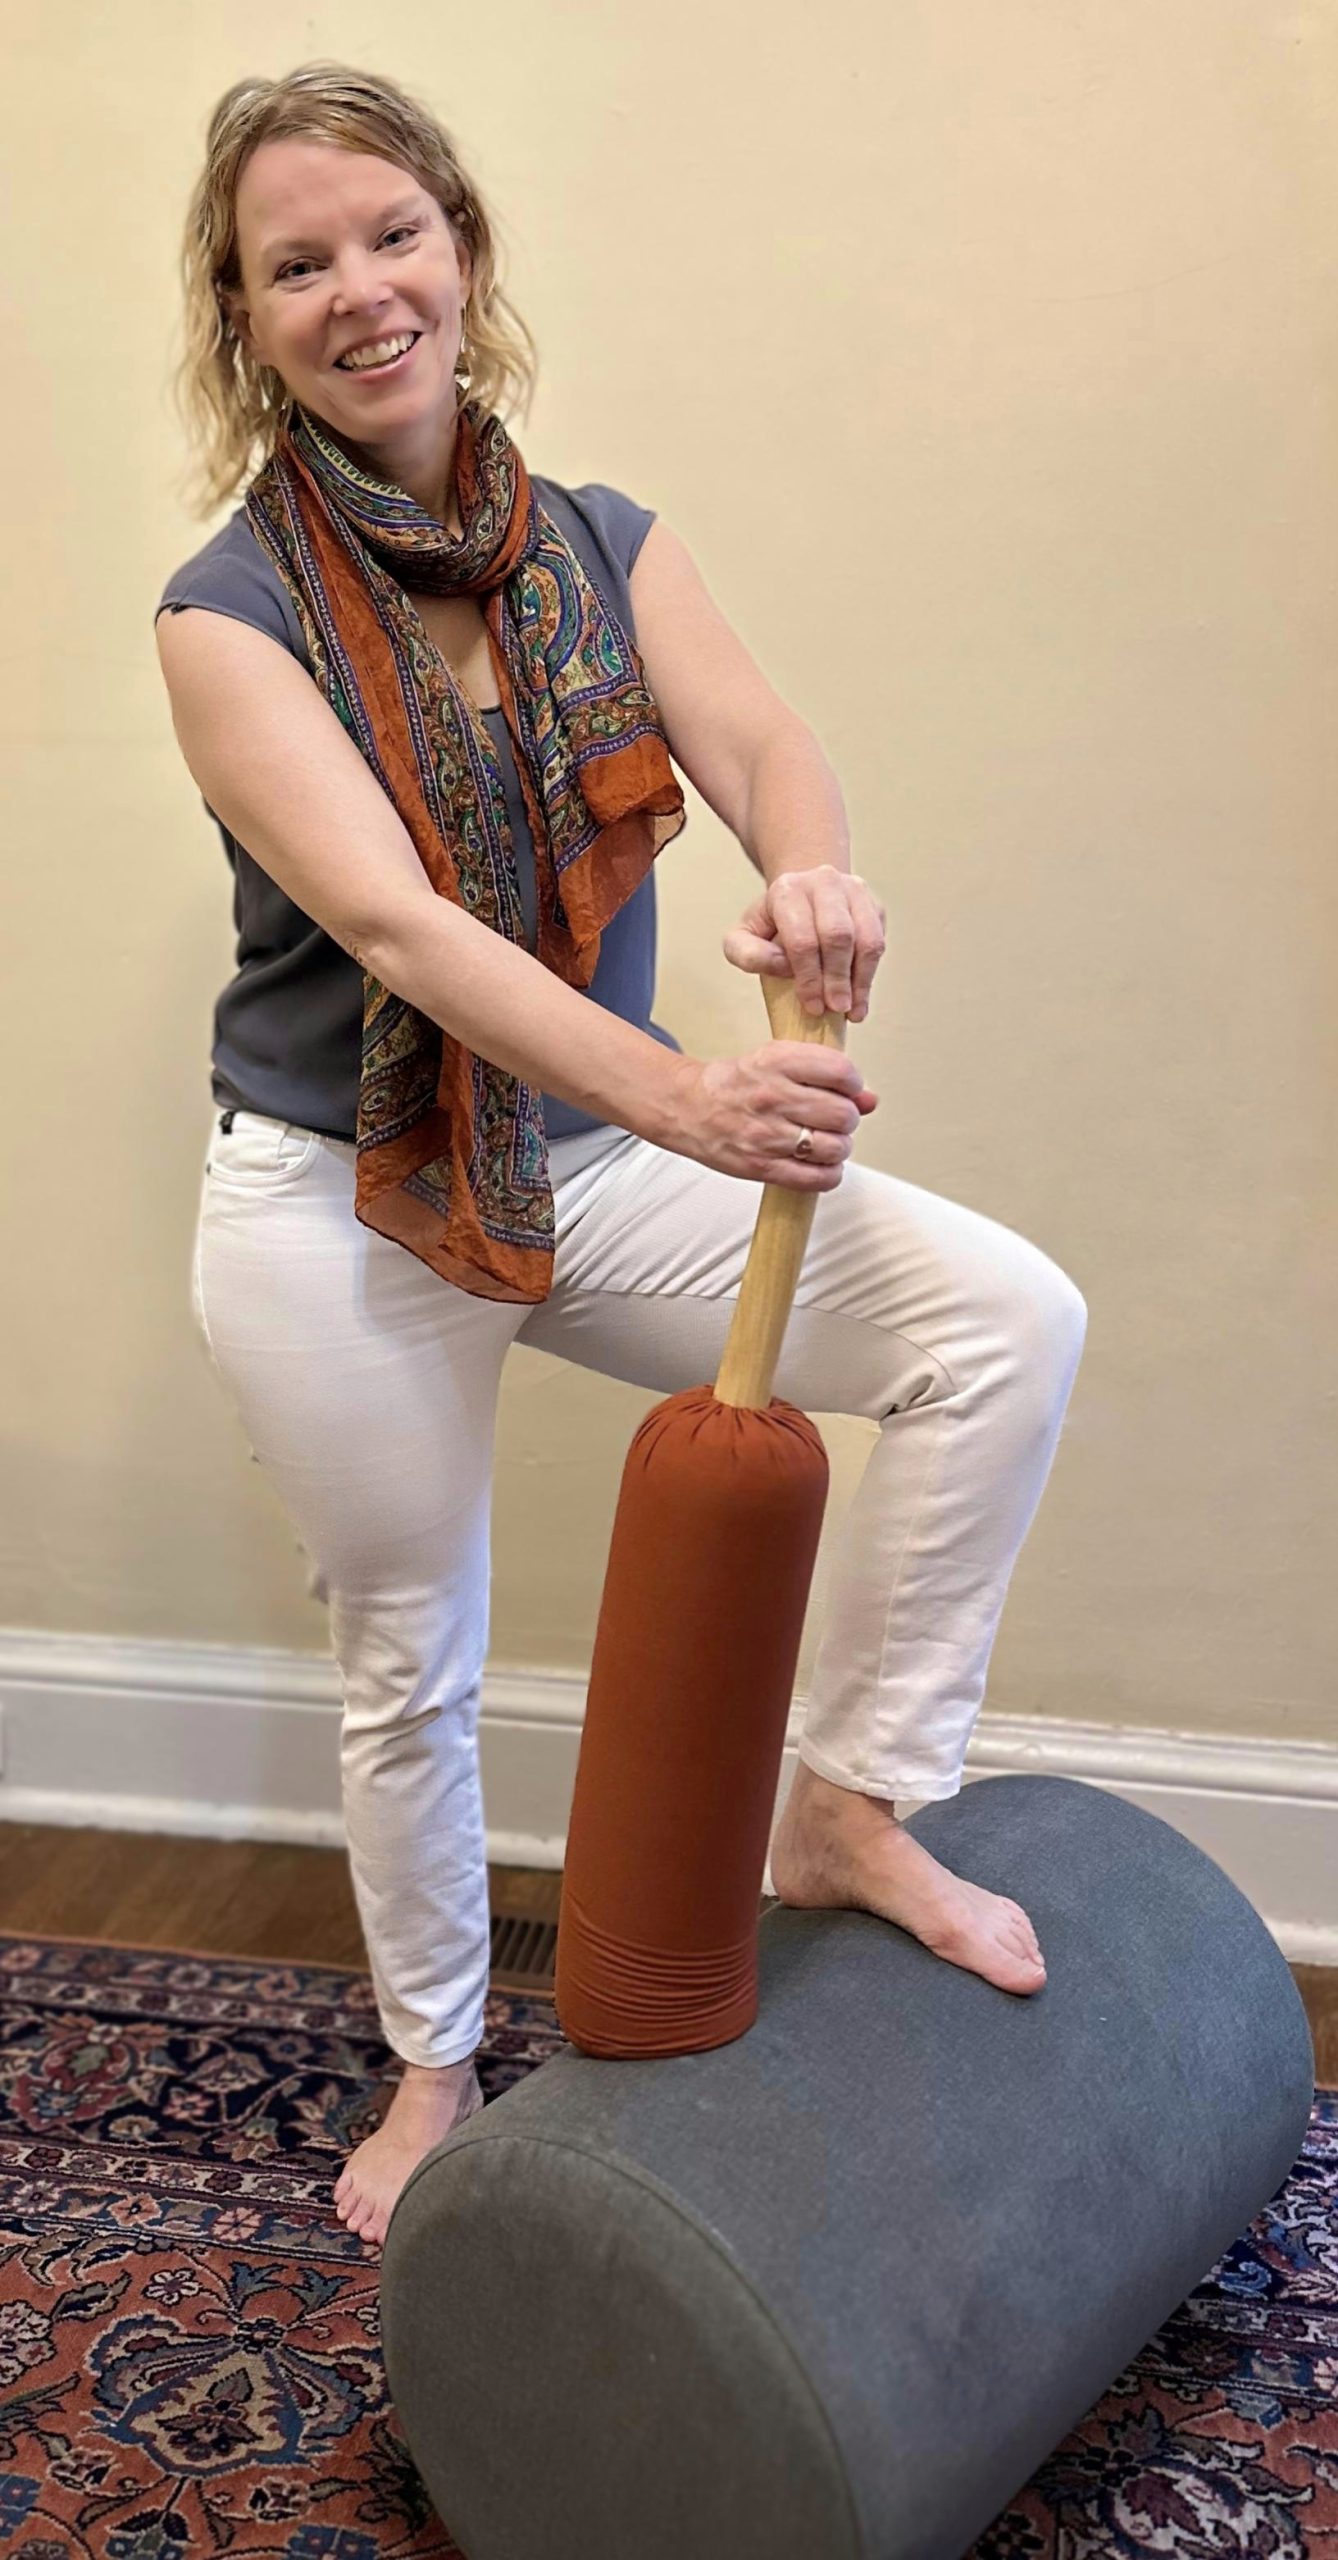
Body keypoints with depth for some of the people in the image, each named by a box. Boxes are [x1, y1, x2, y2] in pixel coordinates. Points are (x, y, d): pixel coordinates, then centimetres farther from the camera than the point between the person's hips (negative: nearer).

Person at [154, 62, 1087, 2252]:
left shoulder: (602, 548, 1)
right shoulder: (233, 617, -13)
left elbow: (760, 742, -16)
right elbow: (400, 924, -27)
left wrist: (813, 871, -42)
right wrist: (681, 1100, -42)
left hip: (592, 1162, 4)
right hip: (339, 1207, -3)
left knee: (1010, 1315, -13)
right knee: (411, 1668, 11)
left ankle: (852, 1812, 2)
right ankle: (436, 2065, 38)